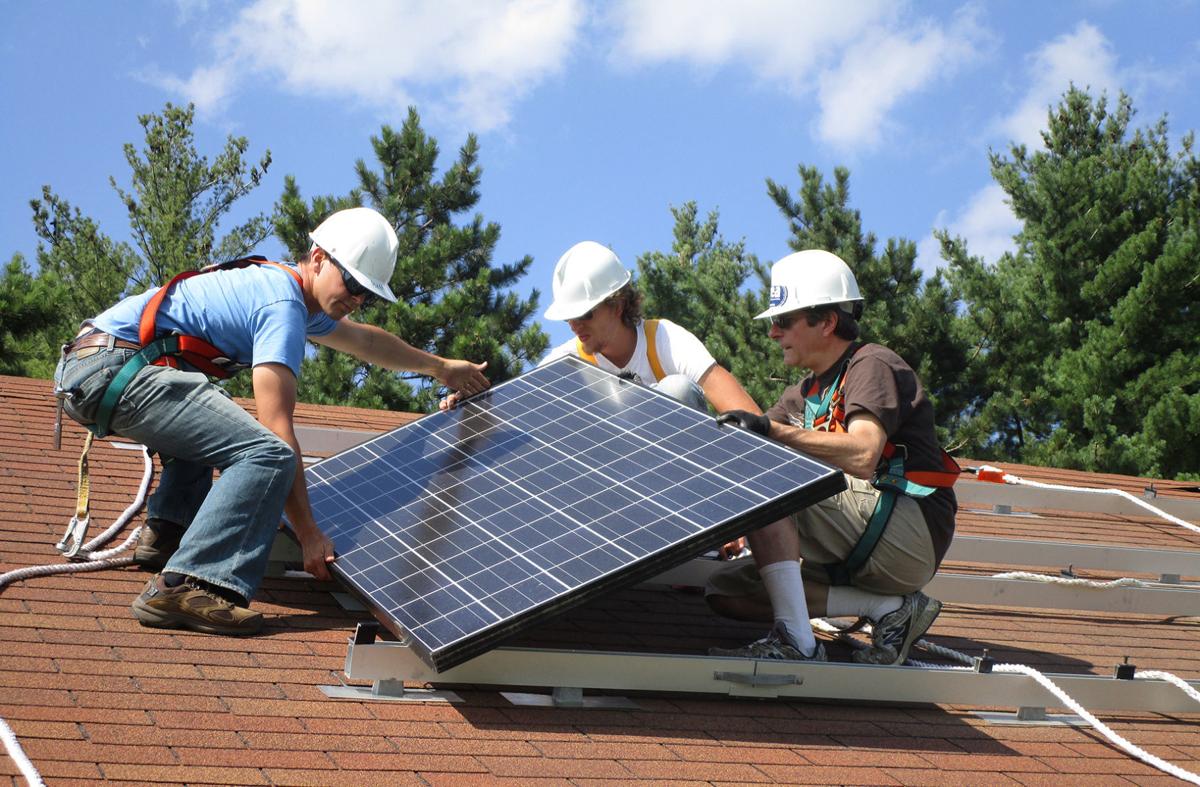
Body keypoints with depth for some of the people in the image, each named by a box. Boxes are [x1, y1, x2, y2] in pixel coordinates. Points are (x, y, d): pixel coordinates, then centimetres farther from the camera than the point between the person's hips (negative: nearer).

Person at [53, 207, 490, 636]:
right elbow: (278, 429, -16)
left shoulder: (287, 288, 21)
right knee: (267, 455, -23)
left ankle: (166, 532, 20)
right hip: (115, 368, -11)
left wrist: (439, 366, 52)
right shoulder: (283, 307, -10)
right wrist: (308, 533, -14)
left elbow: (365, 341, 41)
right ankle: (185, 585, -31)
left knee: (211, 424, 37)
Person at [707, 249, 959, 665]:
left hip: (911, 533, -9)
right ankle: (890, 607, -6)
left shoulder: (873, 365, -6)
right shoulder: (806, 393, 22)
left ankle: (796, 641, -28)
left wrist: (775, 431, -30)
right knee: (726, 589, -1)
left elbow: (863, 456, -24)